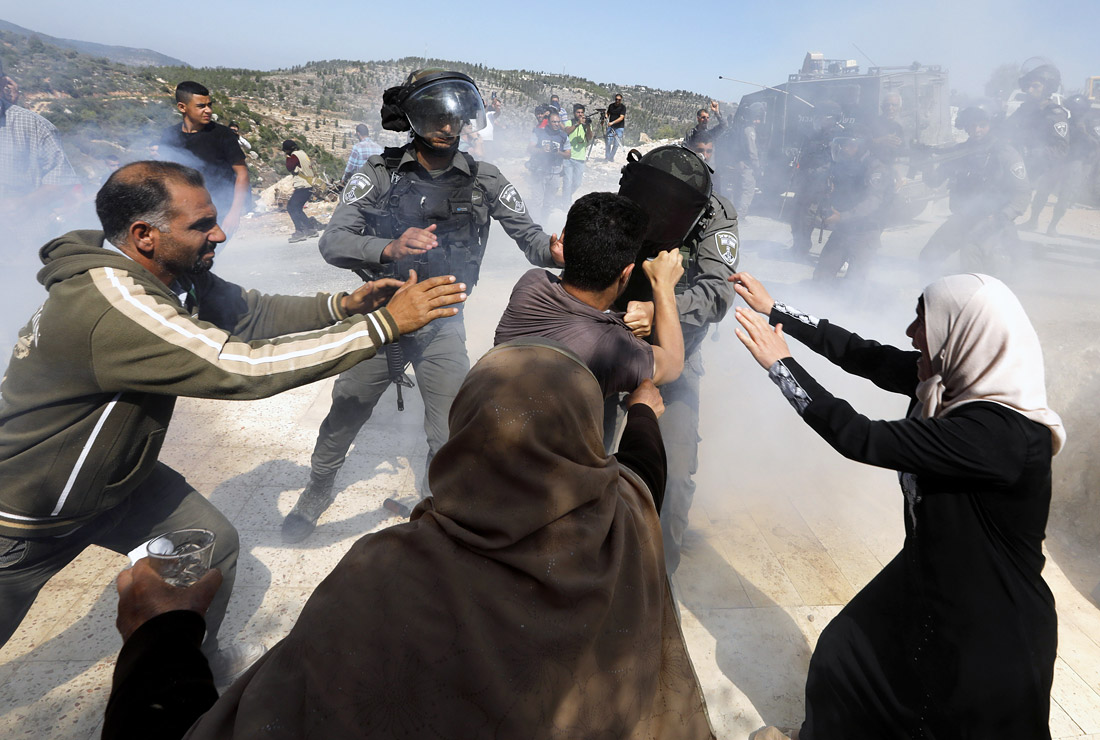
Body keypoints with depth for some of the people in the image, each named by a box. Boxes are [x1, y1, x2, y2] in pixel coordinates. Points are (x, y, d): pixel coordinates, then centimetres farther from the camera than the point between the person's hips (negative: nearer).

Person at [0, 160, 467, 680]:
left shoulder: (173, 274, -11)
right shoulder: (110, 303, -38)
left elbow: (250, 312, -1)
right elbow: (247, 368, -41)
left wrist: (341, 306, -18)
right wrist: (386, 324, -39)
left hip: (114, 477, 8)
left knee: (214, 545, 10)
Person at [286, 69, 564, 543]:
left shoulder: (484, 180, -6)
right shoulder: (381, 174, -10)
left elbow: (530, 236, -8)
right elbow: (332, 242, -18)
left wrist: (553, 250, -32)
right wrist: (389, 249, -38)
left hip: (442, 326, 0)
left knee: (451, 439, 1)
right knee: (343, 418, 16)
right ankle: (317, 491, 44)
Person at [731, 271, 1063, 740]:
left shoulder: (998, 433, -34)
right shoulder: (956, 380, -10)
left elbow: (862, 439, -34)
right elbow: (863, 355, -3)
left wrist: (780, 364, -25)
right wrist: (774, 310, 1)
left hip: (990, 631, -8)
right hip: (928, 580, 8)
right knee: (841, 658, 22)